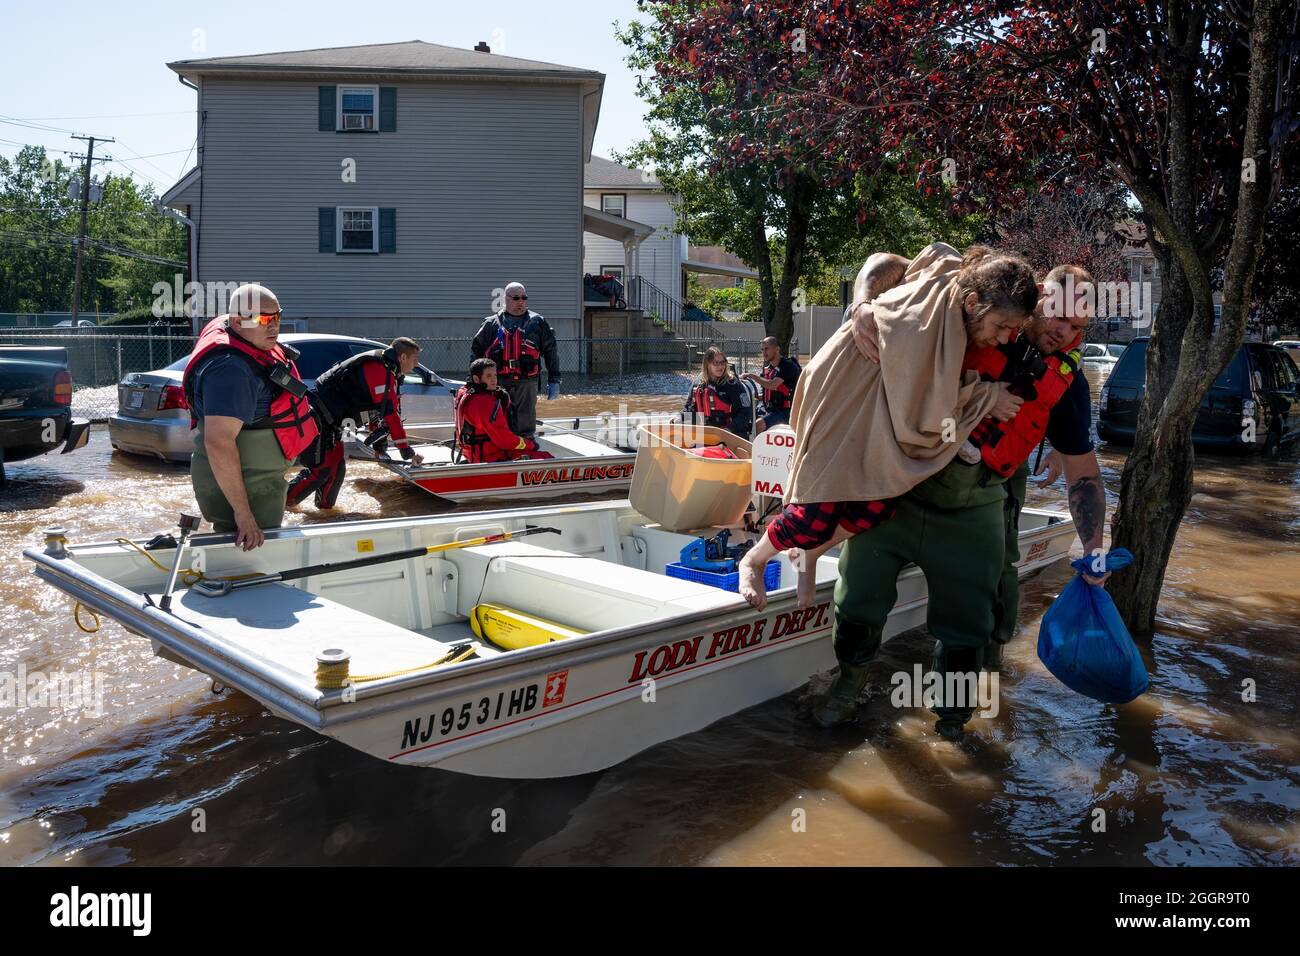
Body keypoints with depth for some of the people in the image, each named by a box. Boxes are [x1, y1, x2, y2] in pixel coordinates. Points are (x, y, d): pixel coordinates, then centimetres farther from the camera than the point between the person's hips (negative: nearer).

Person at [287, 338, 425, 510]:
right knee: (321, 469, -10)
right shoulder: (381, 371, -19)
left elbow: (378, 410, 19)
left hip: (328, 422, 10)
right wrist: (407, 452, -17)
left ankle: (325, 507, 21)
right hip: (316, 417, -10)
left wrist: (379, 443, 19)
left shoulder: (379, 366, 13)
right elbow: (390, 413, -21)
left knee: (336, 466, 12)